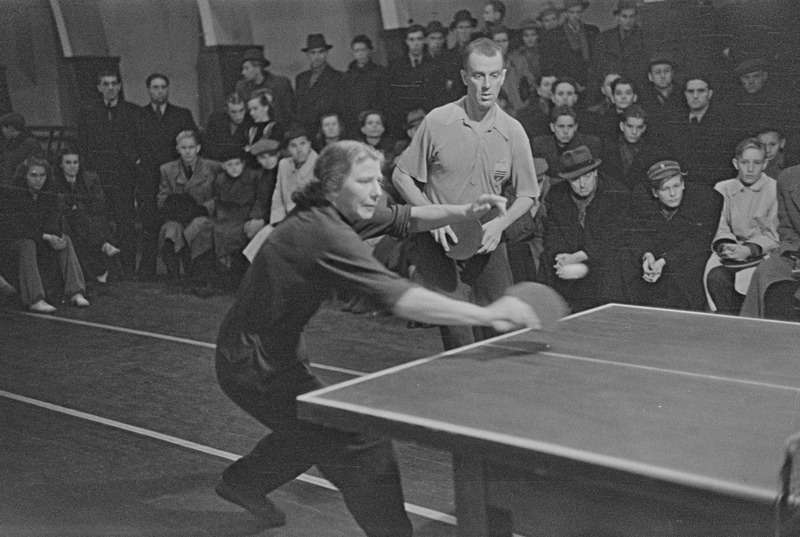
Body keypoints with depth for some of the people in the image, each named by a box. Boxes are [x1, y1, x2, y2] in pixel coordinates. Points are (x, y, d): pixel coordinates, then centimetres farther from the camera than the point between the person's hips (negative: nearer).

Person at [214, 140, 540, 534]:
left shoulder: (343, 215, -1)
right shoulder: (329, 235, -29)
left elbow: (407, 218, 9)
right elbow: (401, 300, -38)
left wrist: (463, 213, -10)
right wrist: (487, 315, -40)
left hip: (274, 351, 10)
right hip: (255, 366, -10)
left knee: (314, 430, 31)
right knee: (362, 448, -13)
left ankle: (242, 482, 52)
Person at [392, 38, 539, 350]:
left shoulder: (513, 132, 0)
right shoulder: (437, 122, -6)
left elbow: (527, 195, 9)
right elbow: (401, 176, 1)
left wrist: (500, 224, -10)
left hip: (488, 245, 3)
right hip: (440, 243, -2)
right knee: (460, 346, -9)